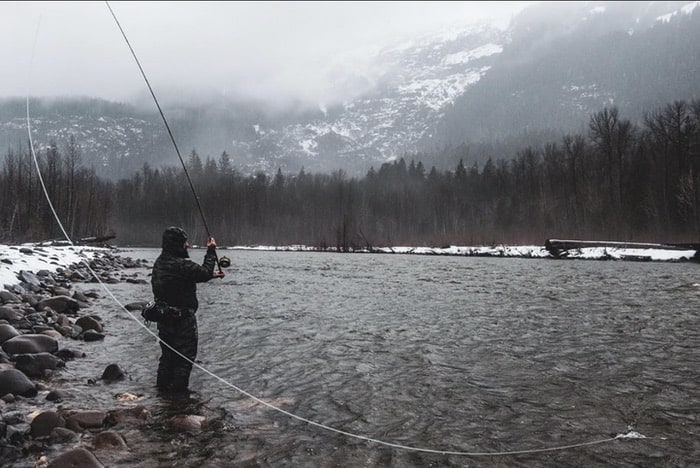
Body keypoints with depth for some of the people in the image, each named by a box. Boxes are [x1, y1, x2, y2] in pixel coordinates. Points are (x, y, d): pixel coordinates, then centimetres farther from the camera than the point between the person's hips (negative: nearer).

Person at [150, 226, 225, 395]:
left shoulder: (159, 262, 7)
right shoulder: (181, 265, -24)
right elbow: (204, 273, -16)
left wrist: (211, 274, 15)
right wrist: (211, 251, -7)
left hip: (164, 318, 9)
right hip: (182, 319, -9)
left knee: (167, 354, 21)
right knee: (185, 355, 5)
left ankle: (163, 387, 30)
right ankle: (179, 389, 11)